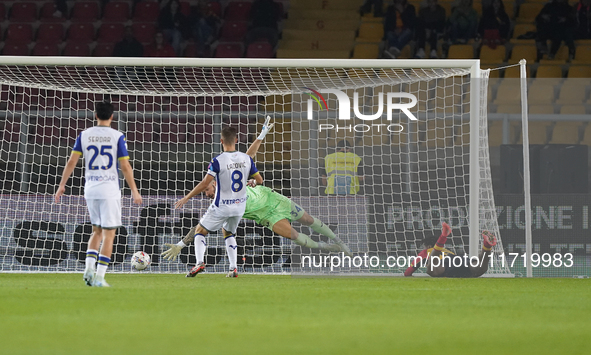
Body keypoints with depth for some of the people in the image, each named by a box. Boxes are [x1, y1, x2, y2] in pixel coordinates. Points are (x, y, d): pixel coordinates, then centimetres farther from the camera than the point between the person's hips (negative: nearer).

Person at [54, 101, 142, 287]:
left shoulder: (84, 135, 4)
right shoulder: (117, 137, -5)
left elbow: (72, 162, 1)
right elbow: (125, 167, -7)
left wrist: (62, 185, 8)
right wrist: (134, 191, -1)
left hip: (90, 189, 4)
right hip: (110, 189, -4)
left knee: (97, 231, 19)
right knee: (109, 234, 2)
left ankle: (89, 267, 0)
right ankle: (99, 277, -4)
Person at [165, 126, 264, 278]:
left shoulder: (218, 161, -17)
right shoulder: (247, 159, -4)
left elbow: (205, 184, -20)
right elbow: (260, 180, 4)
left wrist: (186, 198, -12)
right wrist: (252, 182, 27)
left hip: (221, 207, -5)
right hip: (240, 206, 5)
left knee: (200, 231, 12)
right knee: (229, 234, 27)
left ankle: (200, 262, -8)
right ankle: (234, 268, 13)